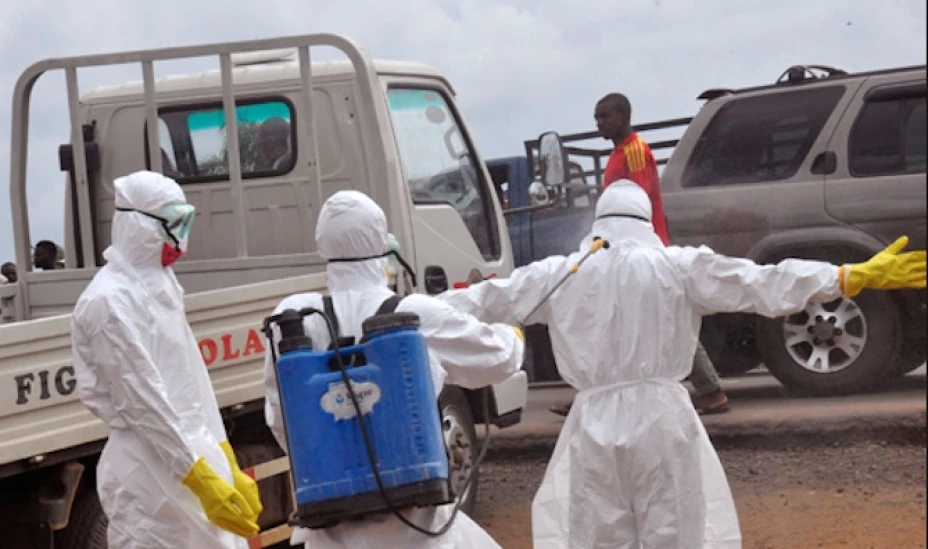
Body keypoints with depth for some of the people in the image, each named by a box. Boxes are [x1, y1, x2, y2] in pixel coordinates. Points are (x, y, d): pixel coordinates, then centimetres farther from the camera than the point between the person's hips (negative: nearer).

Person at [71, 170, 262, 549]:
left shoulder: (159, 284, 14)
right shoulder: (110, 301, -14)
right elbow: (143, 402, -19)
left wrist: (227, 469, 15)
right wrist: (203, 481, -20)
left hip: (197, 455, 9)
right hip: (152, 475, -9)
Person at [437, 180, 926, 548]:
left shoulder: (559, 274, 6)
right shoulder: (680, 266, 0)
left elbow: (485, 301, 12)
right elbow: (764, 284, -5)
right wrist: (856, 276, -4)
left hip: (596, 422, 2)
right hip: (663, 418, -1)